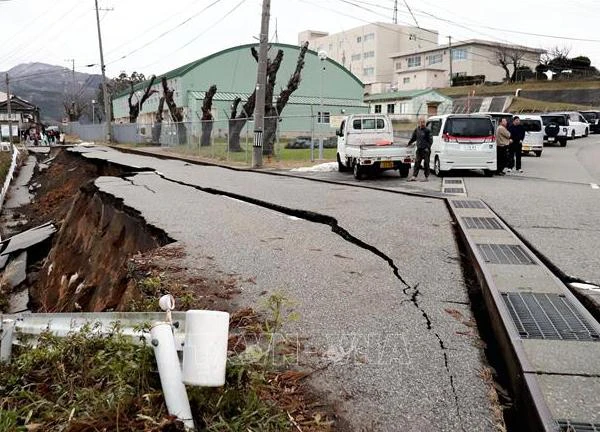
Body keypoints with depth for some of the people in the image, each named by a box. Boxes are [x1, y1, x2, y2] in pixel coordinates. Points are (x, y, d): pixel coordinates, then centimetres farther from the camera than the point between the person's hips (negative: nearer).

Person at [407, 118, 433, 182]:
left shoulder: (427, 131, -6)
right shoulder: (417, 130, 10)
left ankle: (426, 177, 6)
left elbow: (430, 140, -8)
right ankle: (414, 176, 7)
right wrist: (409, 143, 27)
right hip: (419, 149, 5)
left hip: (426, 150, -5)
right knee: (417, 163, 4)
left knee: (426, 164, 0)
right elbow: (413, 138, 25)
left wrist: (428, 147, -16)